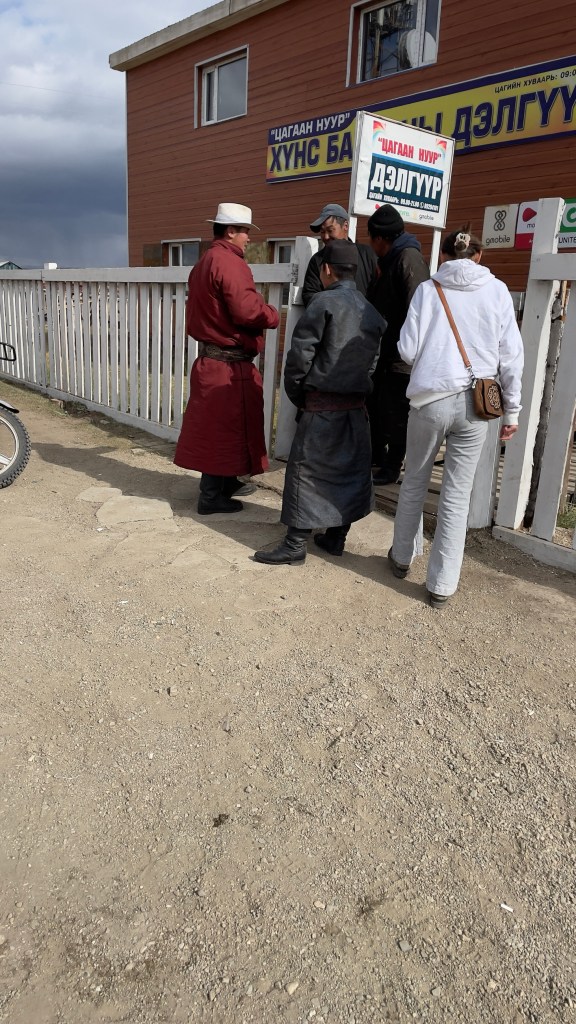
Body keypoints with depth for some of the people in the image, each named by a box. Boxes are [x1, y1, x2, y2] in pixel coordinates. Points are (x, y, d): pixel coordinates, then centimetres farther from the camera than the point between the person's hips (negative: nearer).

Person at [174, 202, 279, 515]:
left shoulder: (204, 262, 16)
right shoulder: (229, 262, -16)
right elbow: (247, 310, -26)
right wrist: (273, 315, -7)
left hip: (211, 357, 10)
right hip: (229, 362, -10)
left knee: (216, 425, 16)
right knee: (225, 426, -3)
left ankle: (226, 483, 29)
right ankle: (211, 497, 4)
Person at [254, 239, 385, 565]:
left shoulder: (325, 302, -9)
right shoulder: (372, 312, 11)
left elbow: (300, 355, -13)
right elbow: (374, 362, 8)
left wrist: (297, 394, 0)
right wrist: (359, 390, 13)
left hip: (322, 405, -7)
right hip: (357, 405, 7)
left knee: (307, 470, -1)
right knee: (350, 470, 13)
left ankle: (296, 544, 3)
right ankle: (336, 537, 23)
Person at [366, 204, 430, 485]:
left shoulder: (409, 258, -13)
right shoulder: (390, 260, 17)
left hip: (399, 356, -10)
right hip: (383, 352, 10)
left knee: (393, 411, -2)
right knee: (375, 403, 18)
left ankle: (391, 468, 8)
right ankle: (377, 454, 34)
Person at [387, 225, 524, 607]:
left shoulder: (428, 289, 1)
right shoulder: (497, 290, 5)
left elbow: (408, 350, -5)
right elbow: (512, 355, 3)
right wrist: (512, 410, 9)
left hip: (431, 398, 0)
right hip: (475, 404, 1)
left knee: (415, 482, 19)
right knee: (457, 495, 7)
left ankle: (402, 557, 34)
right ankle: (442, 584, 12)